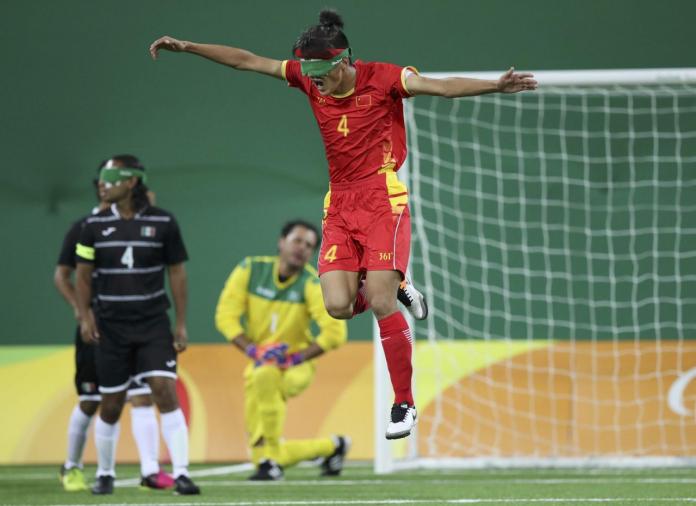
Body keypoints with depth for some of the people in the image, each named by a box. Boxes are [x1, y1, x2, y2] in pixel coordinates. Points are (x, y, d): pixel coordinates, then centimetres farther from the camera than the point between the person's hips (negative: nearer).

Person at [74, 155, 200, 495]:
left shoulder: (162, 223, -2)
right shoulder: (95, 225, 2)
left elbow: (177, 273, 3)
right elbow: (83, 274, 10)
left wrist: (181, 324, 0)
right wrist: (84, 316, -3)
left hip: (153, 325, -2)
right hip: (110, 327, 2)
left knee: (165, 391, -15)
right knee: (111, 405, 5)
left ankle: (181, 473, -15)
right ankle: (105, 475, 23)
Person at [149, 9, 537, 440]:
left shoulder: (382, 78, -10)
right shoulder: (309, 77, 3)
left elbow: (443, 87, -20)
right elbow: (247, 61, 9)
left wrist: (496, 86, -35)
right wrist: (187, 47, 8)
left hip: (383, 200, -5)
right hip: (340, 205, 5)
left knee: (381, 304, -13)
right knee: (339, 306, -11)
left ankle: (405, 404, -1)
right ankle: (395, 289, 23)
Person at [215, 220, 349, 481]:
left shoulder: (311, 283, -16)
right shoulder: (250, 270, -8)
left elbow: (335, 332, -22)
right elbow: (226, 315, -9)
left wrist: (296, 358, -25)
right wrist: (252, 350, -23)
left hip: (295, 366, -5)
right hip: (259, 363, 5)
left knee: (264, 375, -39)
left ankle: (269, 460, -29)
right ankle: (331, 446, 30)